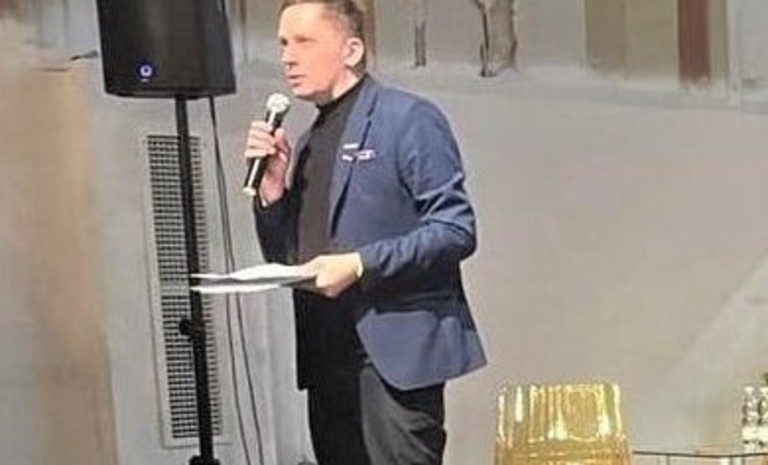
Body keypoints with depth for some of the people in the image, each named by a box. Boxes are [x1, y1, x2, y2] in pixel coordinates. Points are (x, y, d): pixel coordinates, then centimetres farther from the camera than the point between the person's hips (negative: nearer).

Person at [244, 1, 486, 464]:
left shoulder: (409, 119, -3)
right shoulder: (306, 144, 18)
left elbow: (456, 230, -10)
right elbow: (286, 259, 18)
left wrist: (360, 264, -19)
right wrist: (272, 187, 1)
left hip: (393, 354, -7)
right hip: (325, 360, 7)